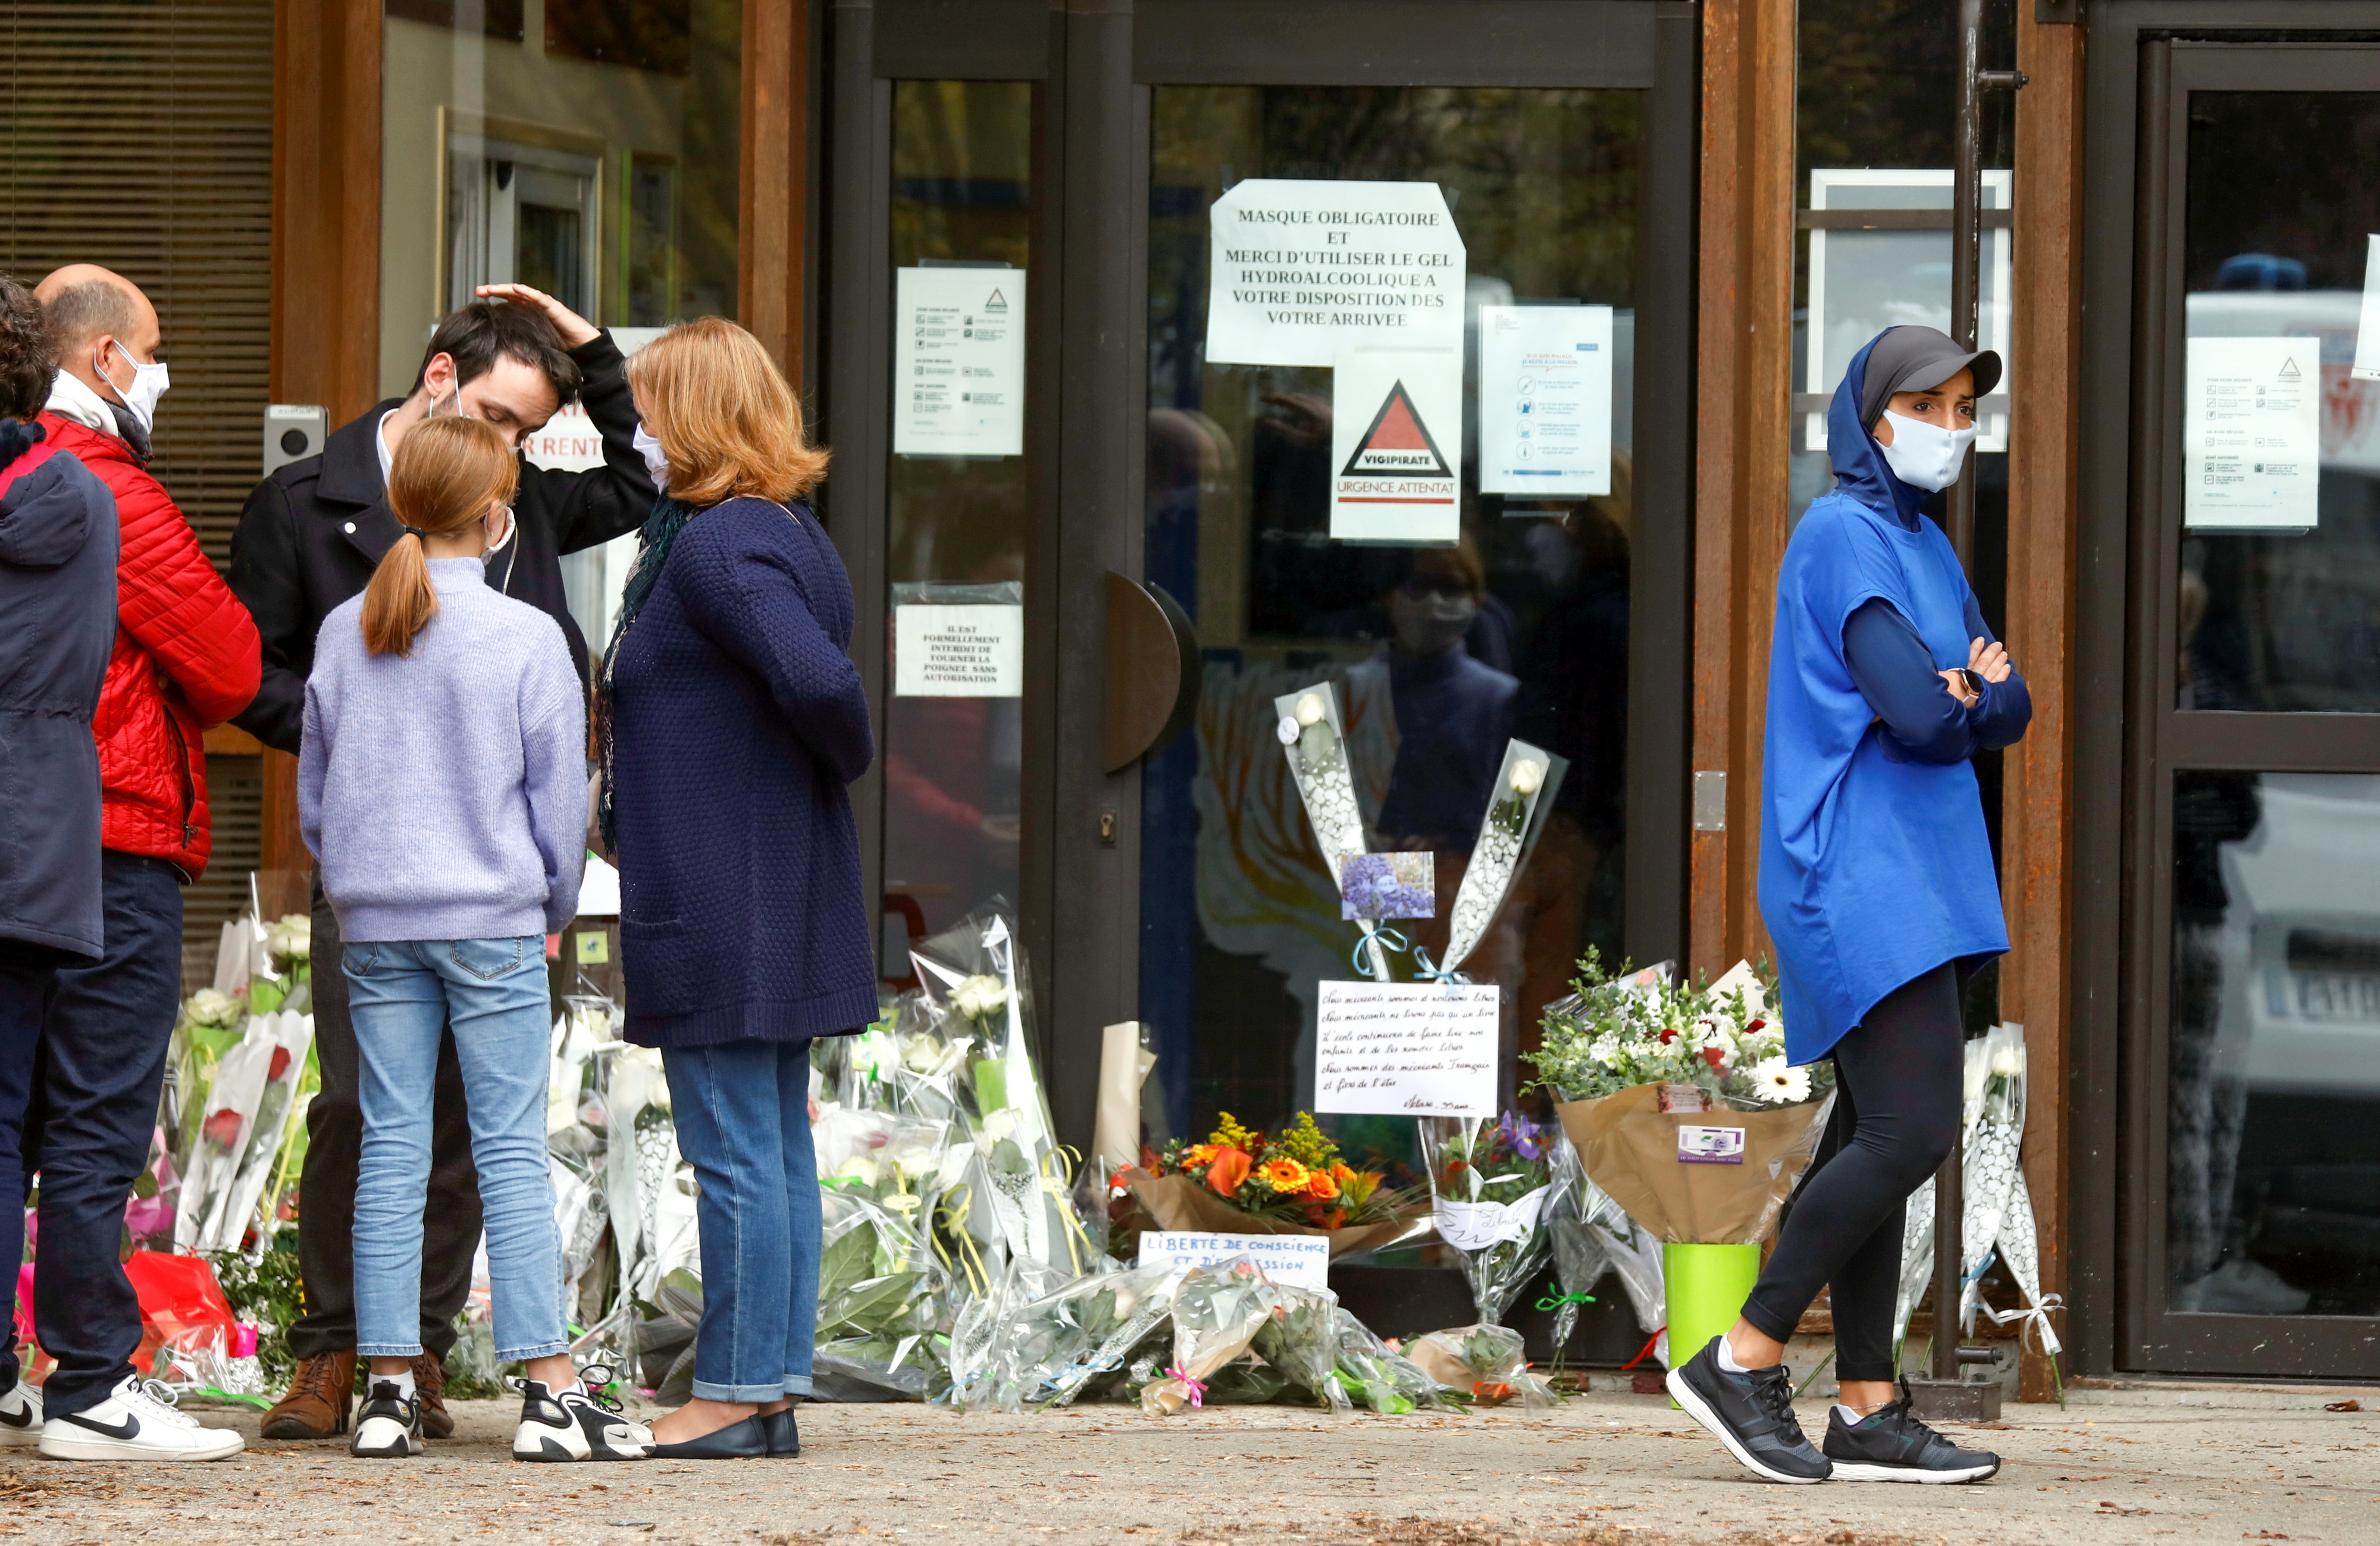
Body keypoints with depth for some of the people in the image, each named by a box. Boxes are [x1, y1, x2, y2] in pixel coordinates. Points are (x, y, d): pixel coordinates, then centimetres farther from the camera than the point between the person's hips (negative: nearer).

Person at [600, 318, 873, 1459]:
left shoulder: (719, 545, -17)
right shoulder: (788, 532, 13)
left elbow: (815, 677, -29)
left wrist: (845, 757, -11)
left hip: (720, 900, -10)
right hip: (783, 895, 10)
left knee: (733, 1151, -6)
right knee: (778, 1147, 11)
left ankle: (736, 1395, -3)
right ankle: (773, 1389, 15)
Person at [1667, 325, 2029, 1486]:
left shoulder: (1926, 549, 19)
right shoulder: (1843, 537, -10)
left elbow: (2008, 713, 12)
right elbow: (1917, 715, -19)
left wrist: (1971, 687, -9)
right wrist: (1966, 697, 1)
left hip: (1915, 882, 9)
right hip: (1855, 868, -9)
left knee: (1882, 1138, 7)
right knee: (1911, 1129, -16)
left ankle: (1868, 1416, 7)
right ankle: (1744, 1360, -9)